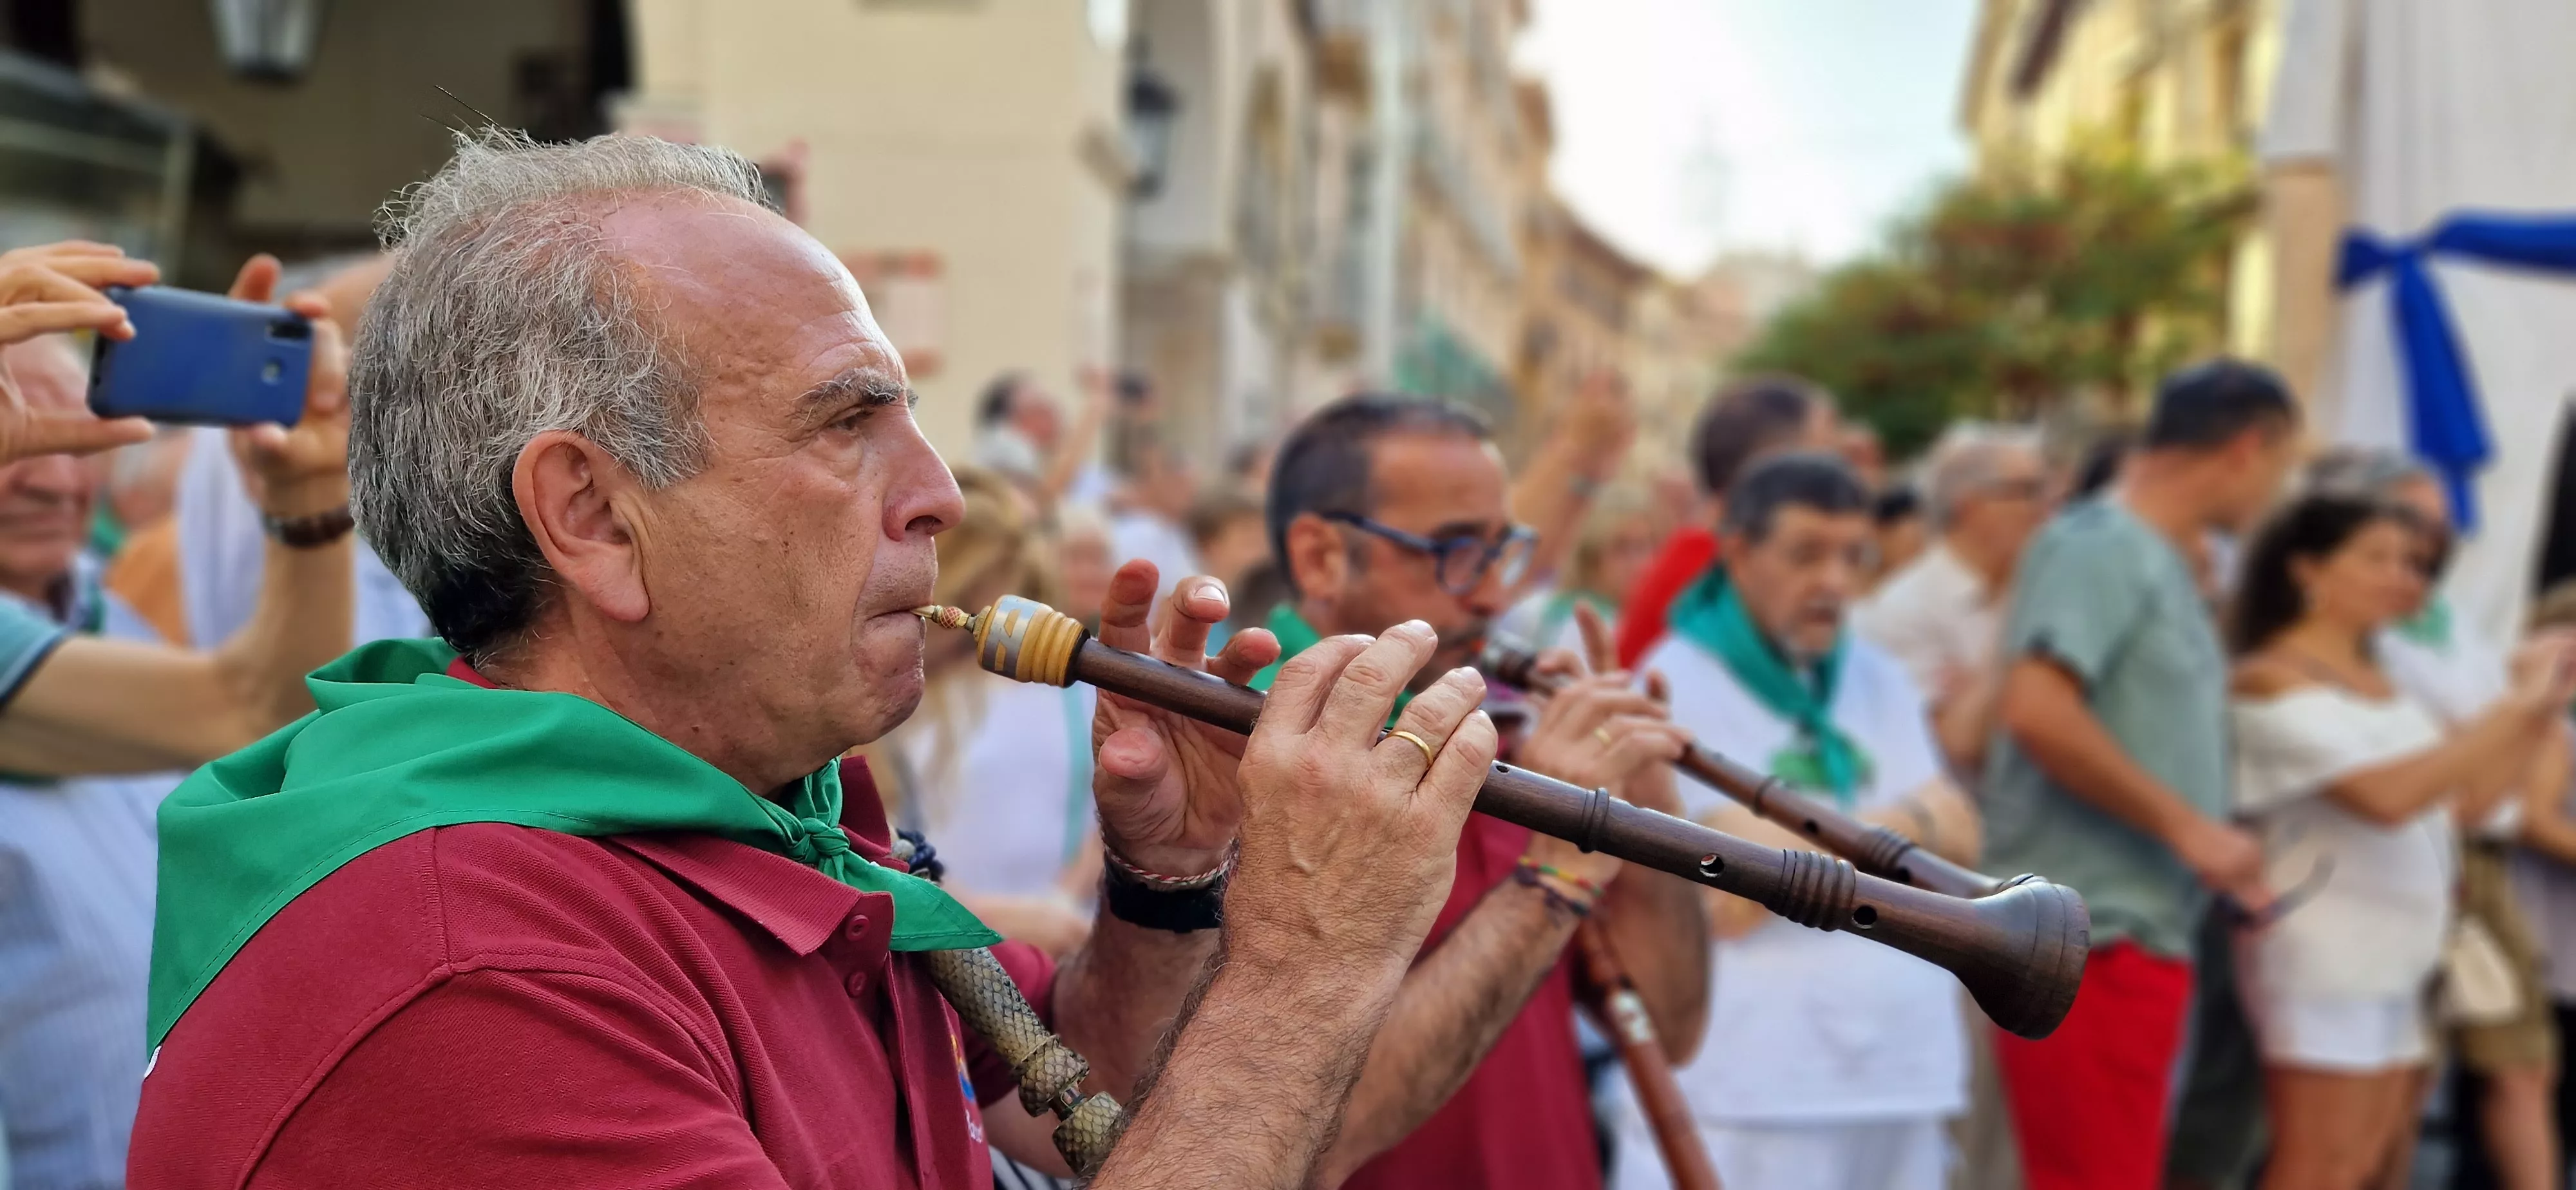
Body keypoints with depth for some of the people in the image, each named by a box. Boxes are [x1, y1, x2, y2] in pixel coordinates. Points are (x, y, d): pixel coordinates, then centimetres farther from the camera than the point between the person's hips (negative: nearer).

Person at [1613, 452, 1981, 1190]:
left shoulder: (1879, 680, 15)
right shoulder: (1678, 687, -7)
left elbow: (1958, 840, 8)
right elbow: (1730, 895, -15)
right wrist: (1897, 824, -2)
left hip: (1901, 1085, 6)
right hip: (1741, 1096, -6)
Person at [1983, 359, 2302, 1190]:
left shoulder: (2161, 561, 17)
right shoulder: (2099, 546, -11)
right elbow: (2036, 710, -24)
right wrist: (2185, 825, -18)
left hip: (2143, 930, 10)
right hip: (2089, 935, -10)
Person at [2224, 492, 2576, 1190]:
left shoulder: (2381, 681, 16)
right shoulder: (2272, 681, -11)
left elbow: (2465, 801, 15)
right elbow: (2387, 795, -23)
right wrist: (2514, 708, -17)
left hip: (2395, 956, 9)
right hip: (2324, 956, -9)